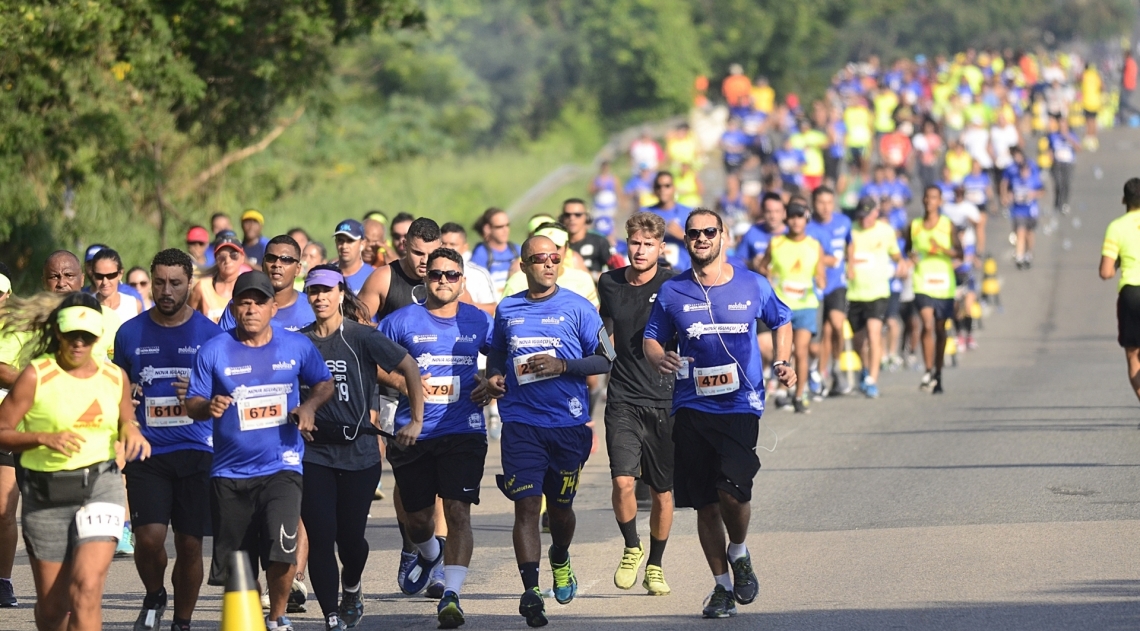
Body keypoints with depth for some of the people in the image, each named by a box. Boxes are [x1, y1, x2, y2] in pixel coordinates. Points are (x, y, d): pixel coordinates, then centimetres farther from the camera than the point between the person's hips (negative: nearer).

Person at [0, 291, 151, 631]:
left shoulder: (115, 377, 7)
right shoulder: (36, 376, -5)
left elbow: (125, 424, 23)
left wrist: (132, 431, 0)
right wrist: (44, 438, -21)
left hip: (100, 487, 1)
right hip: (46, 493, -1)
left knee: (86, 589, -17)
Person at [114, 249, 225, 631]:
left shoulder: (209, 333, 2)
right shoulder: (130, 333, 7)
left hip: (196, 452, 0)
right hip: (147, 452, 0)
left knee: (190, 544, 2)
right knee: (149, 537, -14)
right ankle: (154, 597, 15)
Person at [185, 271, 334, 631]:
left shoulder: (297, 346, 2)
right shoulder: (214, 351, -1)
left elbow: (324, 383, 15)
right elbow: (192, 404, 1)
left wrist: (310, 405, -6)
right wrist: (208, 407, -21)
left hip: (281, 466, -1)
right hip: (230, 473, 1)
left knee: (282, 552, -18)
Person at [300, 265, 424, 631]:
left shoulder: (360, 337, -5)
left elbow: (410, 368, -4)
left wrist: (416, 421, -7)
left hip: (359, 452, -2)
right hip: (315, 453, 2)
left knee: (350, 535, 4)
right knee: (320, 536, -7)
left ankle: (351, 589, 37)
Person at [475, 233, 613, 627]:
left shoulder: (576, 307, 1)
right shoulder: (507, 310, 9)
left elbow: (606, 359, 0)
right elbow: (496, 355, 24)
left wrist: (562, 365, -14)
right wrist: (493, 379, 2)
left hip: (568, 423, 0)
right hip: (520, 423, 1)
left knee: (560, 506, 13)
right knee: (527, 505, -11)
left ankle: (560, 561, 43)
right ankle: (531, 589, -16)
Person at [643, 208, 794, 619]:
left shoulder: (753, 286, 3)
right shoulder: (672, 292, 4)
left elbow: (781, 322, 20)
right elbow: (651, 339, 12)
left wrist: (782, 363, 4)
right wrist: (660, 358, -10)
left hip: (741, 405, -2)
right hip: (692, 410, 2)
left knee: (733, 489, -20)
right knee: (705, 504, 4)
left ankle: (739, 552, 11)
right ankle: (722, 585, 19)